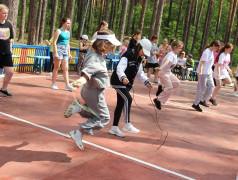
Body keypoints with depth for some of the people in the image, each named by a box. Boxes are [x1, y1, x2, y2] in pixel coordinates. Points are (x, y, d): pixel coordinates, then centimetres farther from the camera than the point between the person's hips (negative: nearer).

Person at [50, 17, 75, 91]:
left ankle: (67, 85, 2)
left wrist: (69, 53, 17)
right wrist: (56, 53, -18)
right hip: (59, 49, -7)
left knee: (66, 69, 2)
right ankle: (53, 84, 9)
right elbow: (54, 42, -11)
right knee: (56, 67, 0)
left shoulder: (68, 32, 15)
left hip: (65, 50, 7)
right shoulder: (59, 31, -7)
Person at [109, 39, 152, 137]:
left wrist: (146, 81, 1)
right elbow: (120, 68, -31)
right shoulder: (128, 55, -19)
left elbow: (139, 73, 16)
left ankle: (114, 128, 16)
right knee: (128, 99, -22)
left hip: (127, 84, 9)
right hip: (118, 82, -9)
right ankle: (127, 124, -13)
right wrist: (123, 78, -48)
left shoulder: (139, 59, 8)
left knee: (121, 103, 9)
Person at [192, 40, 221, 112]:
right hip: (203, 73, -9)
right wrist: (200, 72, -32)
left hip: (208, 73, 9)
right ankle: (196, 104, 10)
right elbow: (202, 63, -22)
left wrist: (211, 71, 26)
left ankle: (202, 100, 19)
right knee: (202, 89, -3)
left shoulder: (211, 52, 11)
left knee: (211, 86, 6)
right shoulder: (206, 52, -17)